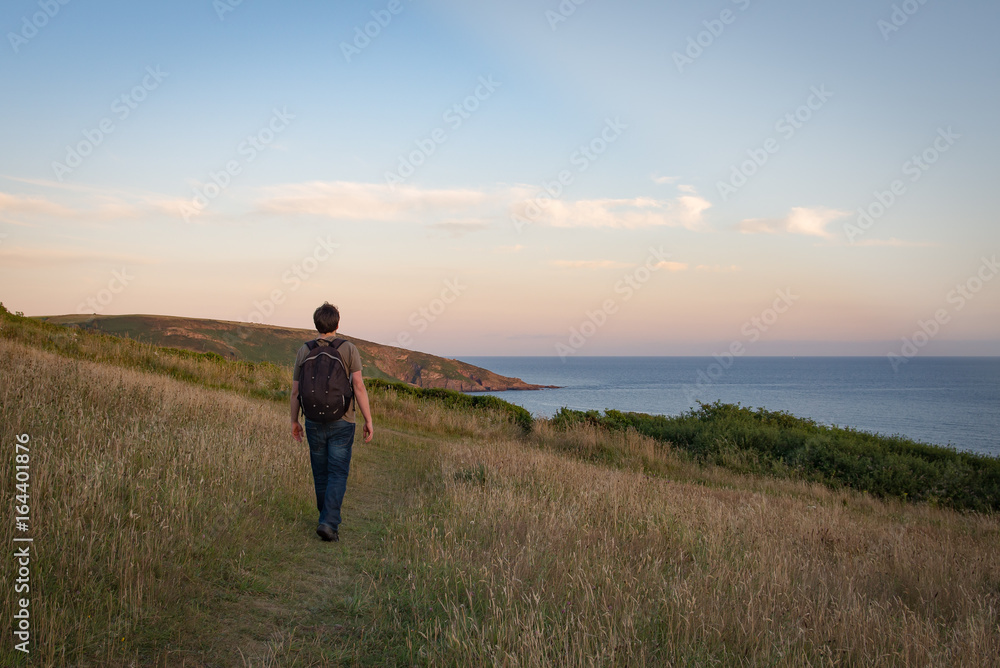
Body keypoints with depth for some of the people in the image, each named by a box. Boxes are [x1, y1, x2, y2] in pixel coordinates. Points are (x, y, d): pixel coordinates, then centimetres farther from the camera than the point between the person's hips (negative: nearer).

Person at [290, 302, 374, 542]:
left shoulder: (304, 351, 0)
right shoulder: (349, 349, -8)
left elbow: (295, 391, 3)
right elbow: (358, 386, -14)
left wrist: (294, 421, 15)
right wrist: (369, 420, -8)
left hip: (314, 422, 3)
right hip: (341, 423, -3)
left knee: (321, 473, 17)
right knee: (337, 475, 0)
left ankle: (329, 519, 30)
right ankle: (329, 523, -15)